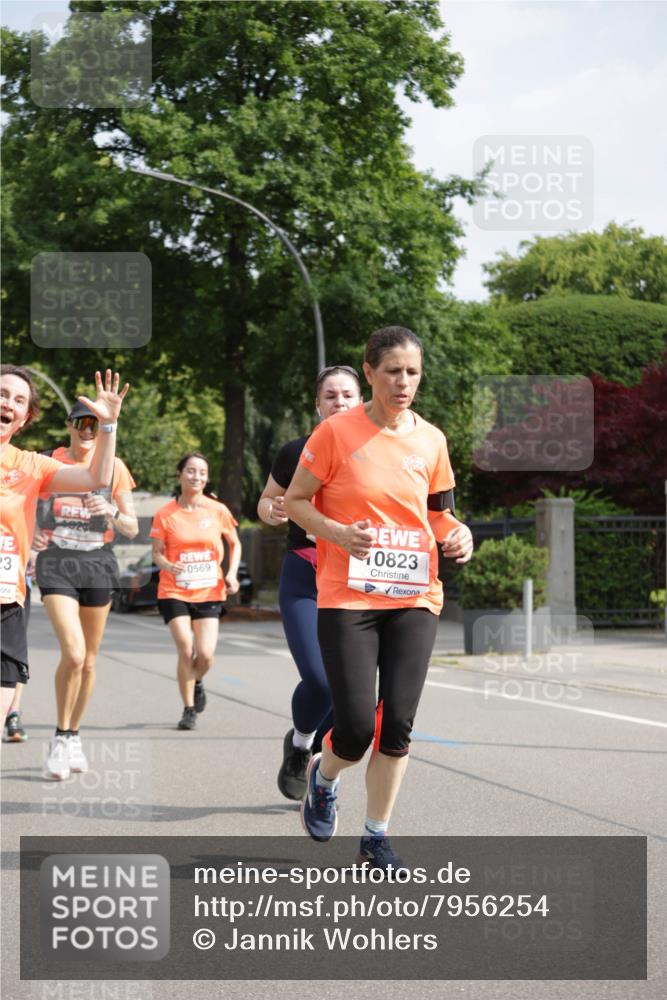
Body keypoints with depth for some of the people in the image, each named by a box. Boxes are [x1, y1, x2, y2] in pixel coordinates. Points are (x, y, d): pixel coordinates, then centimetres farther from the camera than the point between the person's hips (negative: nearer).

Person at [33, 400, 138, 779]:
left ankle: (74, 736, 26)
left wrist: (113, 512, -17)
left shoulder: (114, 467, 3)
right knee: (73, 653, -19)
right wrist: (31, 535, -10)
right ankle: (60, 738, -3)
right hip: (56, 562, -2)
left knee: (89, 659, 8)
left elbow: (132, 529, 4)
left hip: (98, 563, 2)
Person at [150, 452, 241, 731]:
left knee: (205, 655, -9)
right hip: (174, 592, -1)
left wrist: (231, 573, -1)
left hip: (209, 593, 1)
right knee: (186, 651, -12)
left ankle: (196, 683, 27)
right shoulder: (165, 514, -3)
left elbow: (234, 544, 13)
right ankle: (189, 709, 6)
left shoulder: (218, 511, 0)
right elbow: (157, 553, 1)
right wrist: (168, 566, -21)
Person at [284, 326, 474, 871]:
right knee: (356, 727, -8)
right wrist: (339, 533, -17)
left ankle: (376, 840, 14)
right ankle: (323, 776, 28)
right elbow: (295, 500, 0)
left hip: (415, 598, 3)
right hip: (346, 597, -3)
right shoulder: (337, 431, -6)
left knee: (398, 724, -2)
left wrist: (457, 534, -3)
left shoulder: (431, 439, 6)